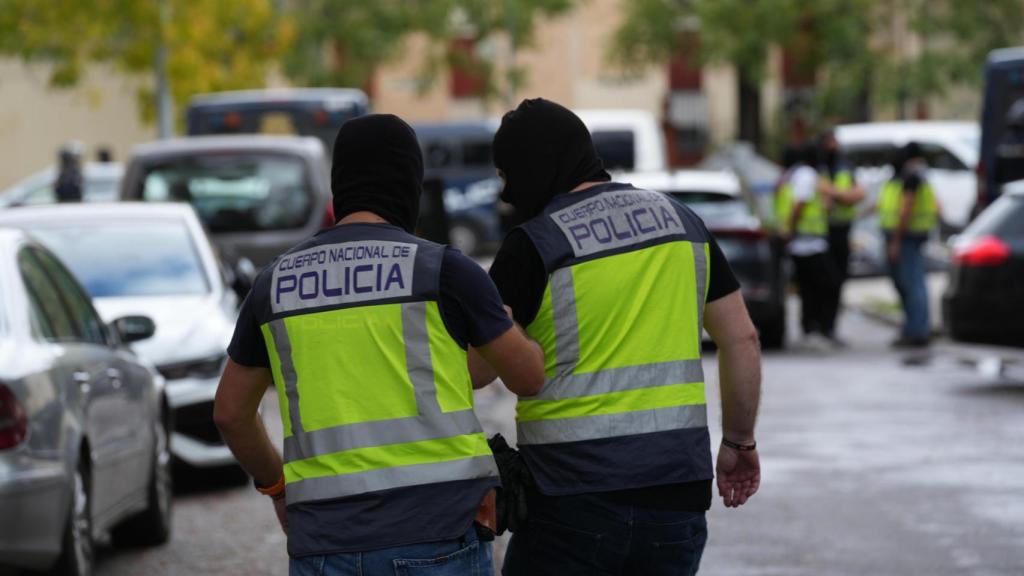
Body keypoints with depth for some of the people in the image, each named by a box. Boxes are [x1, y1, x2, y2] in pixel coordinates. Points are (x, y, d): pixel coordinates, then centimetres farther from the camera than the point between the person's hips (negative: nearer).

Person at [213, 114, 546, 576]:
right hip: (438, 537, -3)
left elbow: (230, 411, 21)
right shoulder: (441, 269, -2)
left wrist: (275, 487, 37)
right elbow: (529, 377, 9)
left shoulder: (276, 282, 11)